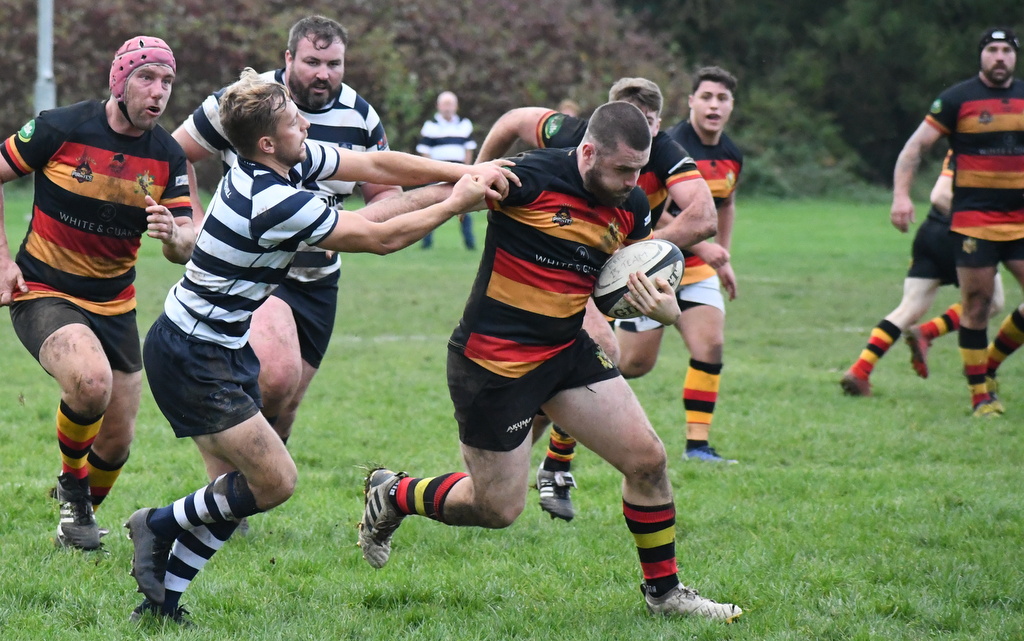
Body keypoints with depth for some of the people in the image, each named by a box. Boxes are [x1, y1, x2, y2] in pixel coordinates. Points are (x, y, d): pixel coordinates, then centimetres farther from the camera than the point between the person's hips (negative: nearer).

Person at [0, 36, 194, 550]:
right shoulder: (61, 128, -15)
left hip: (114, 305, 5)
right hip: (43, 293, -5)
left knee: (117, 441, 7)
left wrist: (172, 234, -29)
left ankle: (80, 513, 37)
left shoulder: (168, 157, -4)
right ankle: (72, 483, -5)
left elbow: (185, 248, -5)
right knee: (91, 380, -33)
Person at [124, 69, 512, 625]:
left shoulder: (292, 162, 0)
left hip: (220, 349, 10)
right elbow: (380, 239, -19)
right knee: (275, 481, -10)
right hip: (191, 359, -10)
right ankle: (160, 525, 6)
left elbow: (377, 165, 5)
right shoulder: (276, 204, -27)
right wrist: (455, 203, -8)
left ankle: (162, 600, 14)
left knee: (235, 483, 10)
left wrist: (466, 173, -5)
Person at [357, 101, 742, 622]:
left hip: (568, 350, 7)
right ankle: (391, 496, 28)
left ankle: (664, 590, 18)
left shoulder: (632, 208, 0)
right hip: (493, 360, -7)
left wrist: (663, 307, -10)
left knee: (647, 461, 0)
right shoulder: (530, 178, -22)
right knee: (498, 510, 1)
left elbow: (640, 281, 9)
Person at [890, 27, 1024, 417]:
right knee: (976, 305, -3)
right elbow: (916, 146, -3)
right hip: (974, 220, -4)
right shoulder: (957, 99, -2)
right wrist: (901, 195, -15)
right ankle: (980, 395, 4)